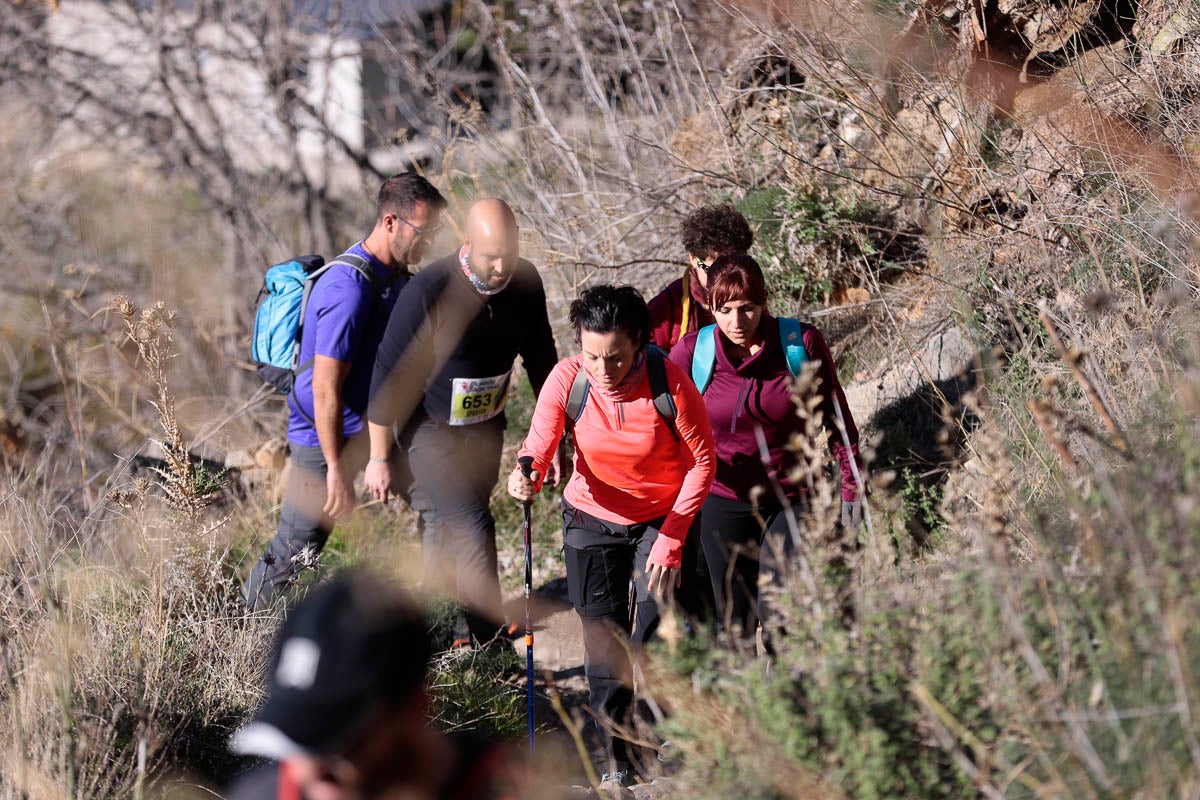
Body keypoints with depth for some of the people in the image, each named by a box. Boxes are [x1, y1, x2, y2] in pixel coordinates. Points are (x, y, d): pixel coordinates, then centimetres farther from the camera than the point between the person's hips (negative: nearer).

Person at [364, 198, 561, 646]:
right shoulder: (428, 291, -26)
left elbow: (540, 358, 6)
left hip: (486, 425, 5)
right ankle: (489, 644, -15)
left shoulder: (525, 282, -10)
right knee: (473, 527, -17)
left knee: (449, 528, 16)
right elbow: (389, 374, -18)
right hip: (432, 429, -5)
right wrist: (379, 458, -13)